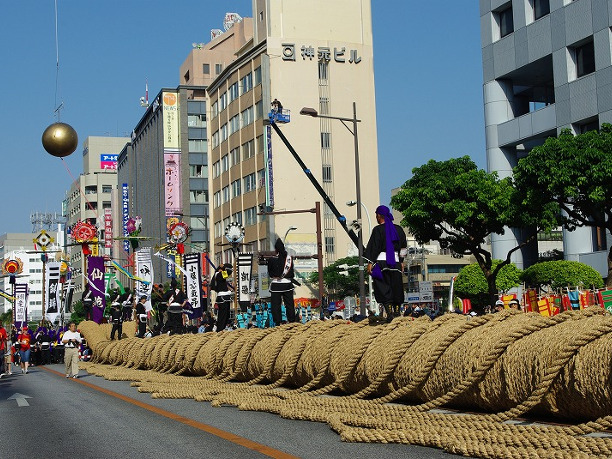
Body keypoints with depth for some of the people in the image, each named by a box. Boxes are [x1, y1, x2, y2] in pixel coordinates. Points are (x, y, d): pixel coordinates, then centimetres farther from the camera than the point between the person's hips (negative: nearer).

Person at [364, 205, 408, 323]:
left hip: (381, 261, -5)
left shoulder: (378, 229, -8)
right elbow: (403, 247, 13)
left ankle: (389, 310, -15)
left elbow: (374, 247, -12)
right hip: (395, 261, 5)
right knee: (396, 287, 11)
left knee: (383, 288, -1)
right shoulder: (398, 229, 8)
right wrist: (401, 262, 19)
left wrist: (370, 262, -9)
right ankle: (397, 312, 14)